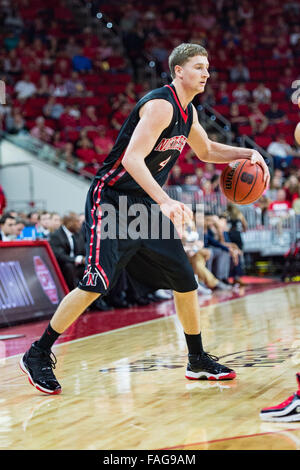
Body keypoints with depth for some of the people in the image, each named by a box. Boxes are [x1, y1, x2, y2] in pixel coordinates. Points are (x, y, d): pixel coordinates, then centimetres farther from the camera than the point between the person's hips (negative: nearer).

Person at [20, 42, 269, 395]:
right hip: (111, 199, -9)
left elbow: (206, 151, 27)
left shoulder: (188, 111, 10)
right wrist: (165, 202, -42)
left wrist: (247, 154, 11)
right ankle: (37, 355, -4)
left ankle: (198, 361, 21)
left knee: (185, 281, 7)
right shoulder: (160, 105, -19)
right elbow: (132, 158, -31)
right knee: (96, 284, -17)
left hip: (146, 204, 9)